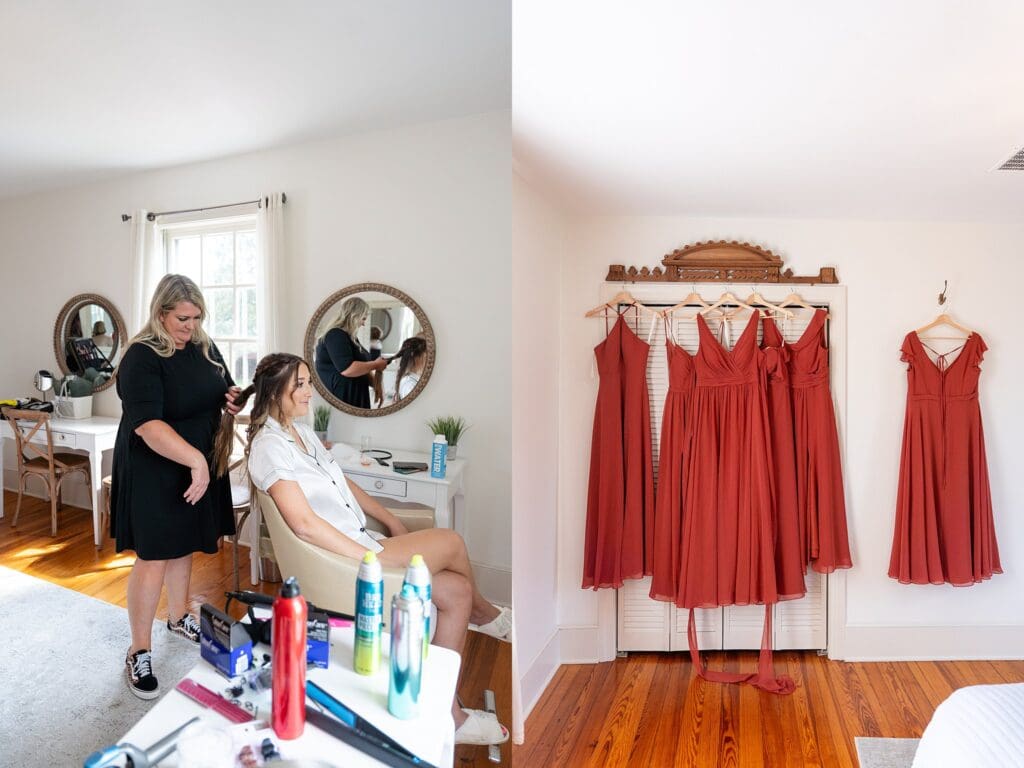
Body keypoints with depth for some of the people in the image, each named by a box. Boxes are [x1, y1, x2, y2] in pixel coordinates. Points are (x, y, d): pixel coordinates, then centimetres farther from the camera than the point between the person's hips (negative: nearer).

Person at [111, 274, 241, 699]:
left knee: (184, 547, 20)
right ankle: (139, 652, 15)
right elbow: (147, 425, -29)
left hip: (200, 467, 7)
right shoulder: (142, 357, -19)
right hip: (154, 473, -7)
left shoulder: (205, 348, 3)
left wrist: (234, 398, -7)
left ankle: (179, 617, 40)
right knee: (153, 557, 0)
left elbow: (222, 391, 17)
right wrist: (195, 461, -38)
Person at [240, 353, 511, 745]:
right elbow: (304, 523, -23)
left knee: (457, 592, -1)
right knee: (450, 542, -10)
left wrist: (392, 522, 13)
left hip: (361, 543, 9)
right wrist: (371, 557, -22)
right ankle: (487, 616, 15)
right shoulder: (269, 446, -15)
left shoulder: (302, 431, 13)